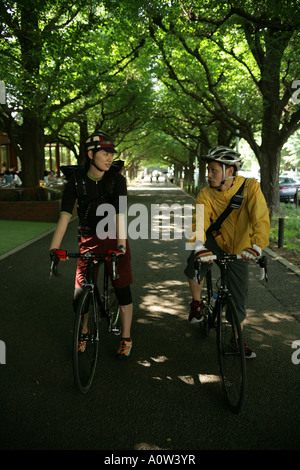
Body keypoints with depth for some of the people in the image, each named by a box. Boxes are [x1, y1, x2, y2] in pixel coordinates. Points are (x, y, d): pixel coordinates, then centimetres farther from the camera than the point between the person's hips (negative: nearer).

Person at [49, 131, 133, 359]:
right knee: (81, 290, 0)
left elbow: (120, 213, -21)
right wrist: (54, 248, -25)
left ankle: (126, 338, 17)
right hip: (89, 239, 1)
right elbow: (65, 214, -16)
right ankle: (83, 332, 27)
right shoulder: (77, 180, -9)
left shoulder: (117, 178, -12)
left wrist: (121, 245, -32)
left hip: (114, 238, -1)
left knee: (122, 288, 0)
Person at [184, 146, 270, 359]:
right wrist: (200, 247, -47)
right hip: (216, 241, 0)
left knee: (239, 300, 6)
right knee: (195, 263, -31)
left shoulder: (250, 187, -19)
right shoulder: (206, 194, -16)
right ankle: (197, 302, -1)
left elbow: (261, 219, -29)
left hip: (239, 251, 0)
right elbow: (199, 222, -28)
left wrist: (256, 246, -45)